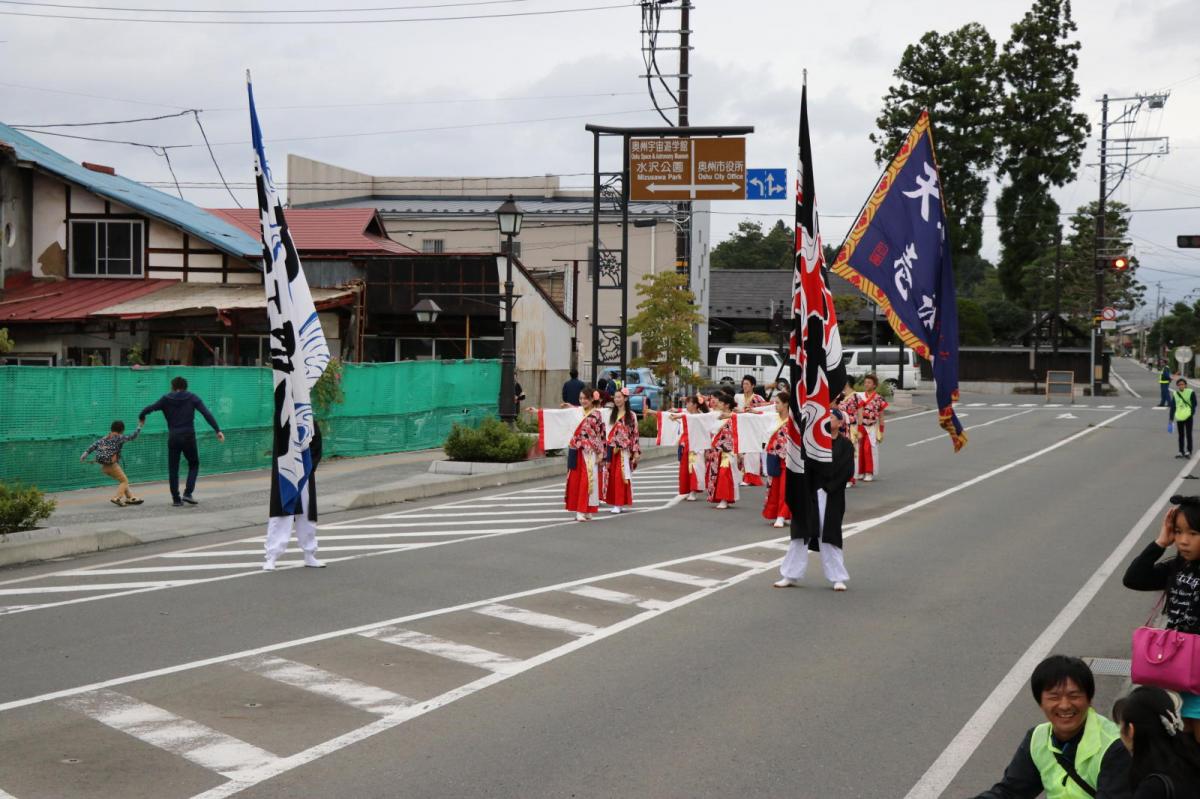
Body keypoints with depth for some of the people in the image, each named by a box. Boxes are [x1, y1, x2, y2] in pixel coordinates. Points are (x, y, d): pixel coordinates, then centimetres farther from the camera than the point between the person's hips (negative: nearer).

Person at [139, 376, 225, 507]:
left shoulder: (166, 399, 5)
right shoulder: (192, 398, 4)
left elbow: (148, 409, -1)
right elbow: (207, 414, -7)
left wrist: (141, 418, 21)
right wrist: (218, 430, -10)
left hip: (173, 437, 1)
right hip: (189, 437, -1)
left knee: (173, 469, 10)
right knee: (194, 464, 16)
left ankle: (176, 499, 8)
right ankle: (187, 493, 0)